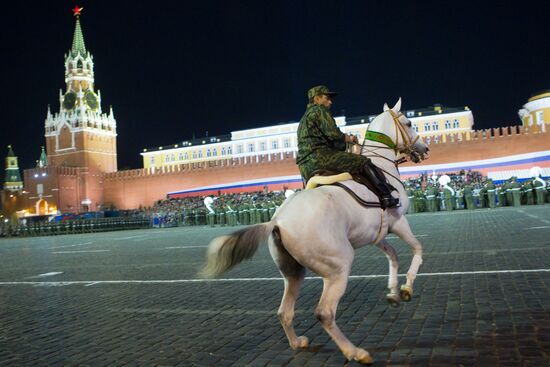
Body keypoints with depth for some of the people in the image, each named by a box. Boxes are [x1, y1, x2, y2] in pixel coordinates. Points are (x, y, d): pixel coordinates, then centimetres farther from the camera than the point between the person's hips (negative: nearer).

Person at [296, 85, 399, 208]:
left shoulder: (305, 117, 31)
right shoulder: (319, 110, 1)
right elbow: (333, 134, -12)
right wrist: (349, 138, 6)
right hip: (319, 157, -10)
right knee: (363, 162, -9)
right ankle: (386, 196, -15)